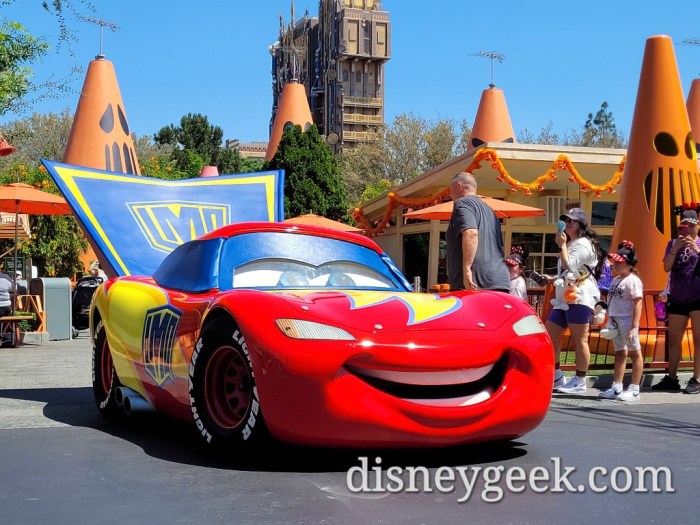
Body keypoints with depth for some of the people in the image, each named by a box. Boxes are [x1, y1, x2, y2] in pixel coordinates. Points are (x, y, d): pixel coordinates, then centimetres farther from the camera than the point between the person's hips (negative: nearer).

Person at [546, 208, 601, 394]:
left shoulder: (583, 244, -6)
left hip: (580, 296, -11)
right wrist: (552, 279, 23)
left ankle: (579, 382, -3)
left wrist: (562, 246, -10)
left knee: (580, 340, -7)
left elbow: (569, 267, -17)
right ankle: (556, 378, 13)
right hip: (565, 297, 11)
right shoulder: (571, 244, 27)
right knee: (548, 336, 7)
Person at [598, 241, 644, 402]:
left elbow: (638, 304, -17)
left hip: (627, 321, -9)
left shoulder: (632, 280, -12)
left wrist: (634, 326, -22)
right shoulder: (615, 280, 15)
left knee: (634, 353, -1)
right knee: (619, 353, 14)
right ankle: (616, 388, 19)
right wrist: (609, 320, 15)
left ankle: (634, 390, 3)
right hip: (615, 321, 9)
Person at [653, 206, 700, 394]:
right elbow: (666, 267, -2)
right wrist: (675, 249, -15)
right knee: (673, 340, 7)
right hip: (677, 299, 3)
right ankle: (671, 378, 14)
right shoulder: (673, 243, 8)